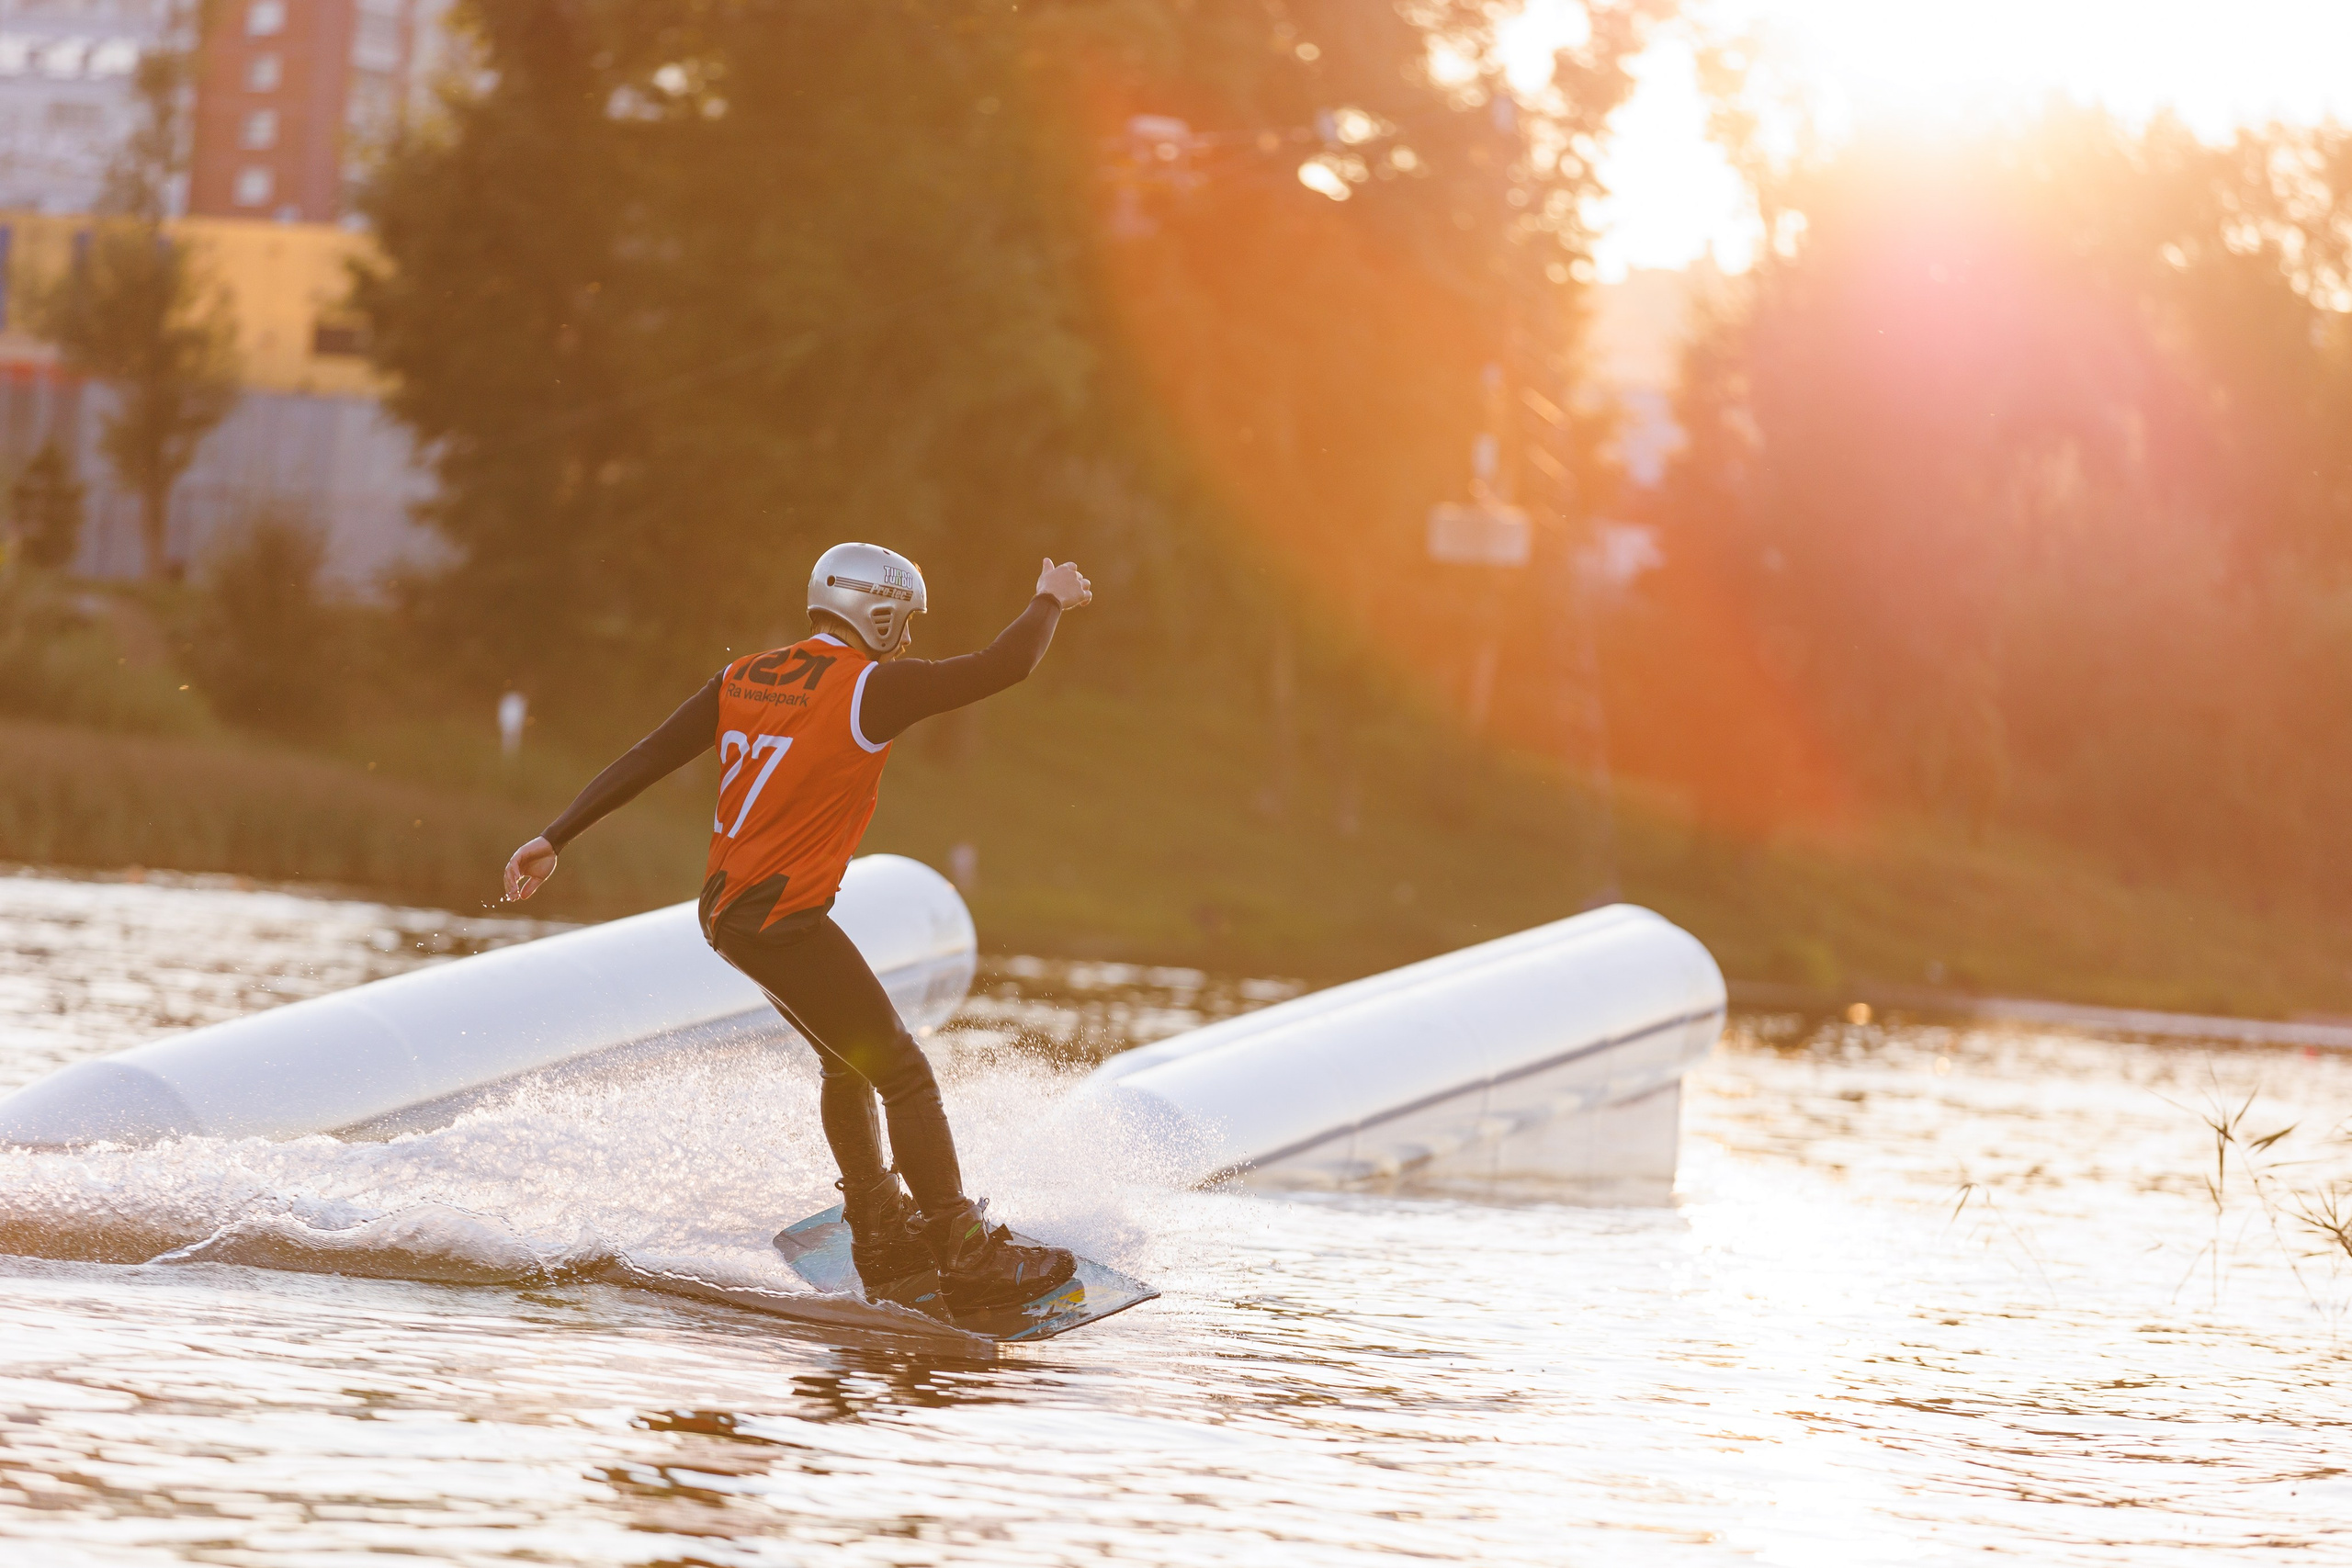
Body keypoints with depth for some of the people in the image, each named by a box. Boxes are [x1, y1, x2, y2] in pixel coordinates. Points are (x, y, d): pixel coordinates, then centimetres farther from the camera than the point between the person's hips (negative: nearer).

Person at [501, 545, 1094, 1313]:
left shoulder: (743, 679, 9)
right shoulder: (869, 689, -12)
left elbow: (643, 761, 8)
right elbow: (1001, 667, -11)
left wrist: (555, 837, 11)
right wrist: (1051, 600, 7)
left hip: (728, 908, 9)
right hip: (783, 920, -9)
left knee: (849, 1063, 24)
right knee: (904, 1076, -4)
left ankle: (880, 1233, 31)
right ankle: (968, 1258, -6)